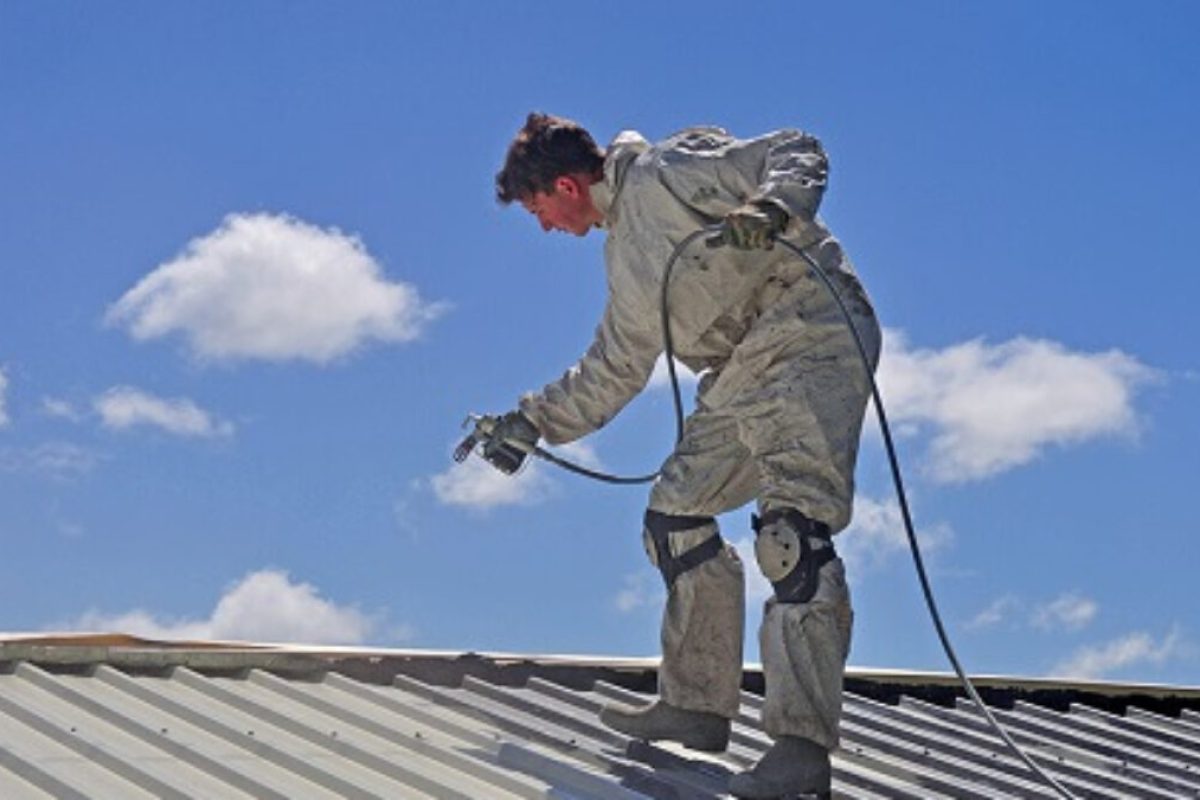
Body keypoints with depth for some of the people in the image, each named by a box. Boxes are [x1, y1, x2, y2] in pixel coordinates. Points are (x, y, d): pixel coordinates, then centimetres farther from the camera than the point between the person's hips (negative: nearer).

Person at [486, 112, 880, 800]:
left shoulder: (668, 170, -3)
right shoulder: (624, 253, 24)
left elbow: (799, 154, -6)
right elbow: (615, 370, 32)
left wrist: (771, 208, -26)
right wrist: (533, 422, 31)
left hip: (811, 338, -10)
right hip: (744, 377, 10)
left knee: (793, 530, -21)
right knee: (676, 516, 12)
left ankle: (803, 743, -27)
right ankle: (699, 703, 19)